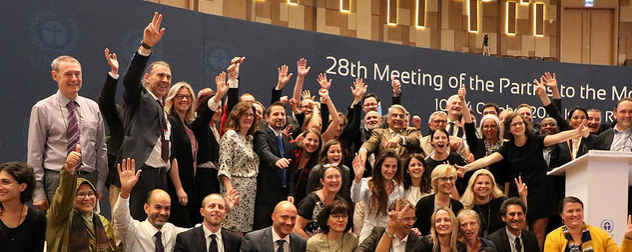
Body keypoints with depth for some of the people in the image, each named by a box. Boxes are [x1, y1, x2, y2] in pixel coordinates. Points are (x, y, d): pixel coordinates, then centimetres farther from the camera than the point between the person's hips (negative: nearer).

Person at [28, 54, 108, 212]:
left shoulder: (93, 107, 11)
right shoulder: (42, 109, 0)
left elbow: (101, 148, 13)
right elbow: (34, 153, -1)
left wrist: (100, 185, 7)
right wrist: (38, 193, -7)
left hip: (89, 178, 3)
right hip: (56, 181, -3)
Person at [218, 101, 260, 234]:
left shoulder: (250, 138, 17)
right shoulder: (230, 136, -5)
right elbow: (224, 166, -13)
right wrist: (229, 189, -22)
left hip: (251, 191, 7)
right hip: (236, 189, -7)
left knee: (246, 229, 6)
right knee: (234, 230, -8)